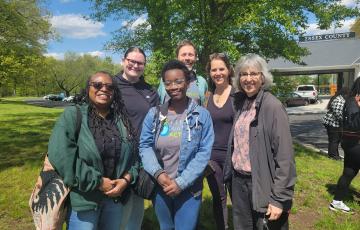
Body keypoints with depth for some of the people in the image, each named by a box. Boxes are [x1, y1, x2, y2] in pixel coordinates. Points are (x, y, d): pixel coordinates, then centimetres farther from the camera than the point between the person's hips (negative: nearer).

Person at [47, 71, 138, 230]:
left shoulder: (122, 119, 4)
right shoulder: (72, 116, -8)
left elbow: (133, 153, 6)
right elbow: (60, 156, -19)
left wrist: (126, 179, -11)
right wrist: (97, 182, -18)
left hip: (116, 197, 4)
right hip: (83, 198, -4)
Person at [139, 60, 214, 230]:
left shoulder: (202, 115, -7)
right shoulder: (154, 114, -1)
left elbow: (204, 152, -11)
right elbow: (145, 146, -2)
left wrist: (181, 182, -15)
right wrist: (158, 173, -18)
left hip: (188, 189, -2)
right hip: (159, 187, 3)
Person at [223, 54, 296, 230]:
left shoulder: (272, 106, -14)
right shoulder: (241, 103, 6)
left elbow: (284, 155, -17)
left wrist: (279, 198, -18)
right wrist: (230, 175, 9)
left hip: (262, 184, -6)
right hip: (238, 182, 6)